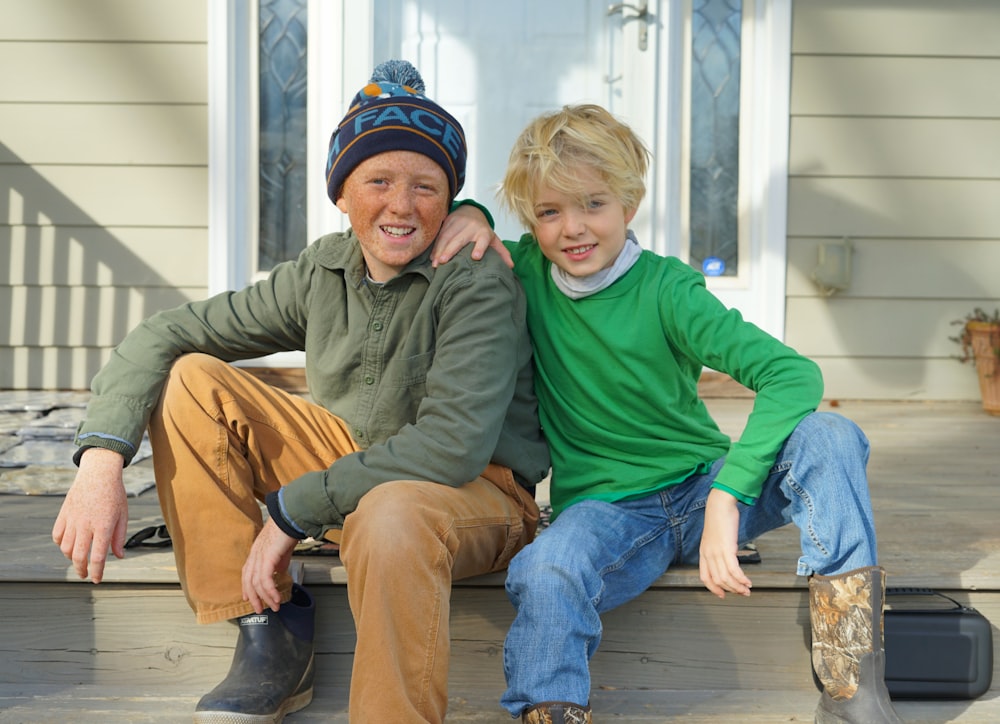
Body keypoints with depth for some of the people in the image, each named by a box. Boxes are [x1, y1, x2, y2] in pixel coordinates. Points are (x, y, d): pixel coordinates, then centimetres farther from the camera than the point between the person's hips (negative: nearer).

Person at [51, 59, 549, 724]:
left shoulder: (478, 282, -19)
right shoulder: (324, 272, -3)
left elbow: (452, 445, -30)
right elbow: (160, 336, -1)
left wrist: (291, 509, -25)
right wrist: (101, 461, -17)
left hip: (479, 491, -6)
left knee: (389, 515, -43)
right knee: (190, 381, -7)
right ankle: (271, 638, -6)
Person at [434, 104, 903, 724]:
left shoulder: (666, 289, -11)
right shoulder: (527, 273, 0)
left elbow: (794, 374, -23)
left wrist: (727, 497, -33)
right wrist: (468, 216, -6)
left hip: (702, 486, 0)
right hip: (605, 509, 0)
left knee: (828, 437, -26)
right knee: (546, 572, -36)